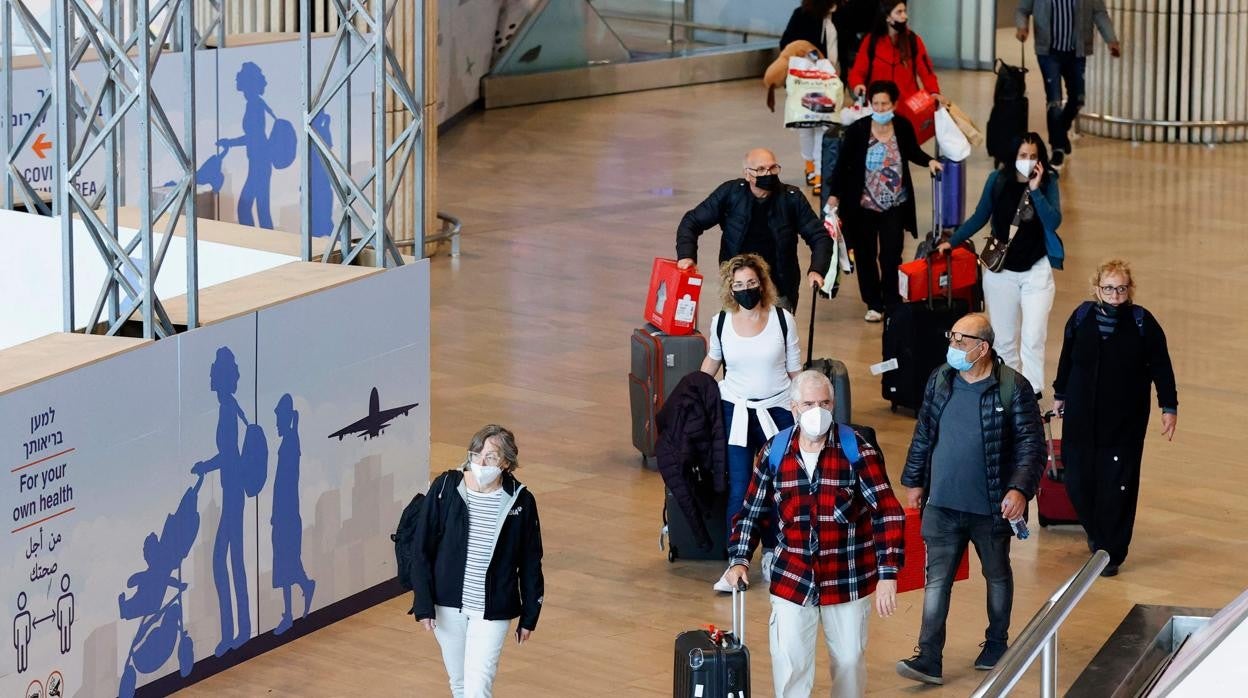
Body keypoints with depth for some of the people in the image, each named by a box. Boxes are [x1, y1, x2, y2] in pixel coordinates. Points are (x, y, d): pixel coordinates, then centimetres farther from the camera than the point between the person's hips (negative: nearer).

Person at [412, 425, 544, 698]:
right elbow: (422, 550, -3)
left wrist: (529, 616, 6)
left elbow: (530, 563, 2)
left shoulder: (520, 501, -8)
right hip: (448, 605, 2)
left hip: (492, 611, -2)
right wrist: (423, 604, -5)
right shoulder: (445, 489, -10)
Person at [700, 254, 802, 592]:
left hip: (777, 411, 0)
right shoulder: (721, 323, -2)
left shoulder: (783, 320, -6)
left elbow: (795, 372, 1)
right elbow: (712, 360, 17)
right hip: (735, 410, 0)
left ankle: (771, 552, 24)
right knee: (739, 488, -5)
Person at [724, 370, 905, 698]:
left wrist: (888, 574, -21)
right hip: (791, 581, 1)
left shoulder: (858, 450, -10)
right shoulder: (774, 452, -1)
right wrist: (739, 560, -4)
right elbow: (751, 513, 10)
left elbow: (888, 514, -13)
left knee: (849, 659, 10)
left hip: (847, 581, -1)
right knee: (788, 665, -2)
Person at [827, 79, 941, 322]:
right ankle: (873, 304, 20)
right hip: (863, 205, -1)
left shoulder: (903, 128, -6)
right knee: (866, 255, 7)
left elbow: (914, 153, 14)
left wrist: (929, 161, -4)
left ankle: (891, 302, 14)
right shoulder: (857, 130, -11)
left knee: (891, 256, -2)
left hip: (895, 206, 1)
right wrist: (834, 194, -11)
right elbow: (843, 164, -6)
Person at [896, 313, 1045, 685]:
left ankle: (997, 644, 34)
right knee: (936, 581, -1)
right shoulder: (940, 380, 1)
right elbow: (923, 434, 11)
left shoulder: (1013, 387, -13)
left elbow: (1032, 445, -12)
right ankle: (929, 660, -1)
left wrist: (1021, 488, -24)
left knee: (997, 576, 16)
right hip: (942, 505, 3)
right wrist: (913, 481, 13)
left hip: (992, 508, -3)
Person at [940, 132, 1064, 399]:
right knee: (1004, 340, 8)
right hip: (1001, 271, 2)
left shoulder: (1048, 182, -6)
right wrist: (952, 242, 3)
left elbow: (1054, 222, -18)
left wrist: (1035, 190, -24)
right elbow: (979, 217, 7)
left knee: (1032, 340, -9)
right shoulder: (998, 180, -4)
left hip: (1036, 270, -2)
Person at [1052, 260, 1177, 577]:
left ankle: (1111, 553, 10)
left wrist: (1169, 408, -1)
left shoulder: (1142, 323, -8)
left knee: (1118, 486, -2)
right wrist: (1059, 395, 19)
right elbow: (1067, 358, 11)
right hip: (1081, 417, 2)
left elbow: (1161, 367, -1)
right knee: (1078, 480, 5)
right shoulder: (1081, 317, -2)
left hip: (1125, 421, -2)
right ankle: (1095, 531, 34)